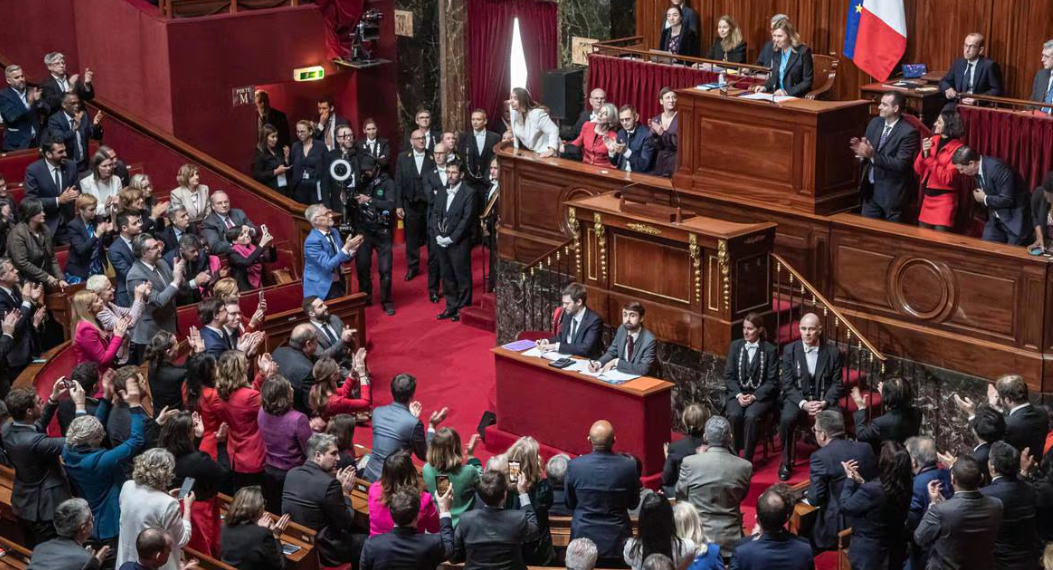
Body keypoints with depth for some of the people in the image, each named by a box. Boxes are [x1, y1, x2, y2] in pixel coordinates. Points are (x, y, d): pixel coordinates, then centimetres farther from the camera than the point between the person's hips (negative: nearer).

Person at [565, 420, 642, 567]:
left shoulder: (574, 465, -12)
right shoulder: (629, 465, -12)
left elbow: (570, 504, 2)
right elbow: (633, 504, 3)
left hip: (584, 539, 0)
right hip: (616, 541, 0)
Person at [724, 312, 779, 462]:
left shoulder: (770, 350, -2)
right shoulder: (735, 346, 6)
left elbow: (772, 381, -4)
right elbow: (728, 376, 5)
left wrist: (754, 396, -17)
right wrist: (739, 395, -11)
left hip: (761, 395, -2)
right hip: (738, 393, 2)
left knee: (751, 416, -32)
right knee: (734, 415, -29)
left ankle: (747, 459, -24)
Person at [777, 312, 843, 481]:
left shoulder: (833, 352, 0)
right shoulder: (790, 350, -1)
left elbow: (837, 384, 1)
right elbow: (787, 384, -4)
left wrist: (824, 402, -17)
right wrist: (803, 403, -20)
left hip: (824, 399, 0)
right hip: (797, 397, 0)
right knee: (786, 419, -31)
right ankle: (786, 463, -11)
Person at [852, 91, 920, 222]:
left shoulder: (908, 132, -17)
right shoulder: (875, 123, 4)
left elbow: (900, 164, -23)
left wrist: (872, 155, -30)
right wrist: (860, 149, -13)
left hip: (892, 193, -6)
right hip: (870, 188, 6)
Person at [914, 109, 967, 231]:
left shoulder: (957, 148, -12)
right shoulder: (933, 140, 6)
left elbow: (947, 178, -19)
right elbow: (918, 170, 6)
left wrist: (930, 158, -21)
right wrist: (924, 153, -12)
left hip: (944, 200, -6)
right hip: (928, 197, 6)